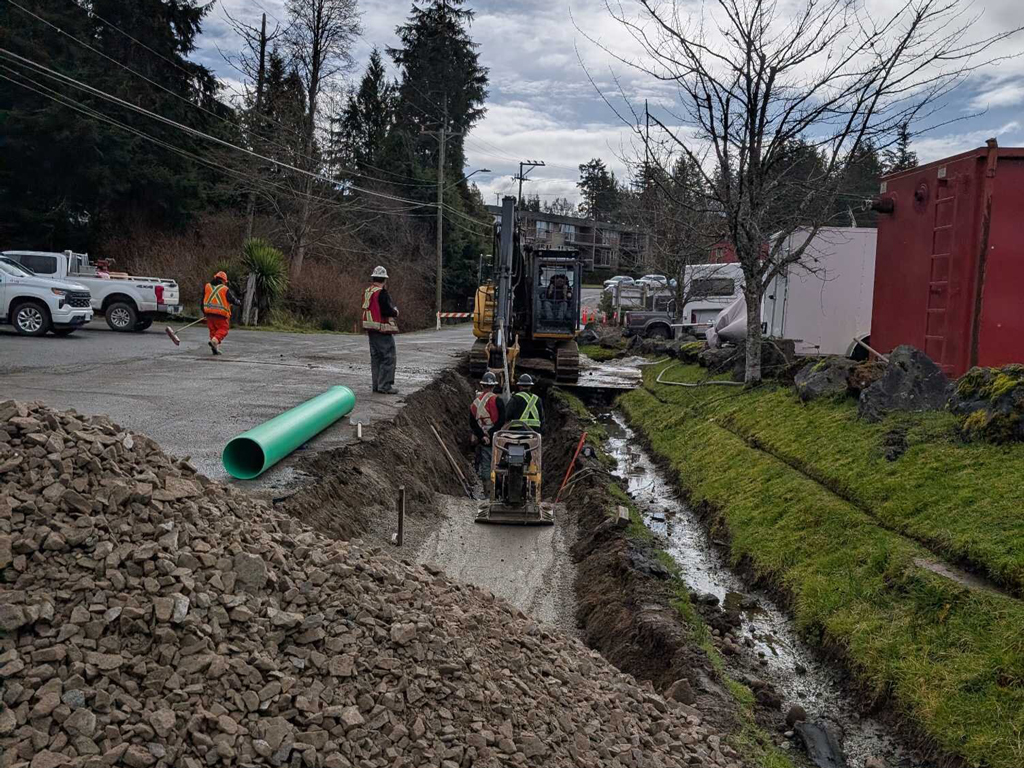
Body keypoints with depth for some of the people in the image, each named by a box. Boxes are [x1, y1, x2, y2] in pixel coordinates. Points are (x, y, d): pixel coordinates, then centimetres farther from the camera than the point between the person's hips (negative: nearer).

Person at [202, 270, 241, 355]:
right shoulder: (225, 289, -4)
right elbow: (233, 300, 2)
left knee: (213, 329, 14)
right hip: (220, 314, -5)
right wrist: (239, 303, 25)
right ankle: (215, 340, -23)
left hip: (209, 313, 5)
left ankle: (215, 348, 4)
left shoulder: (207, 286, 11)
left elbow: (203, 301, 15)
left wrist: (204, 313, 25)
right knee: (223, 329, 4)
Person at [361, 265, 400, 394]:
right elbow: (387, 311, -22)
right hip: (382, 330, -9)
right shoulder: (382, 293, -16)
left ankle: (376, 384, 19)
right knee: (389, 357, -6)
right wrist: (395, 312, -1)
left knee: (375, 356, 15)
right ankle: (384, 386, -9)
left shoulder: (367, 291, 12)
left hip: (370, 329, 9)